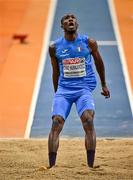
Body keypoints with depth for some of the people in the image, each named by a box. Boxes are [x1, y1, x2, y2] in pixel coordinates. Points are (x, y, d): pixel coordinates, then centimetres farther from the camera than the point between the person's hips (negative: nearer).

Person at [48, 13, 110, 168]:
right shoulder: (55, 47, 4)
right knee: (56, 123, -14)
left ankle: (90, 166, -17)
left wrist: (104, 85, 24)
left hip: (84, 88, -1)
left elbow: (98, 62, 16)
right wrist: (56, 93, 21)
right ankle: (51, 166, -9)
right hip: (63, 89, 1)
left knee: (88, 121, -21)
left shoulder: (89, 43, 1)